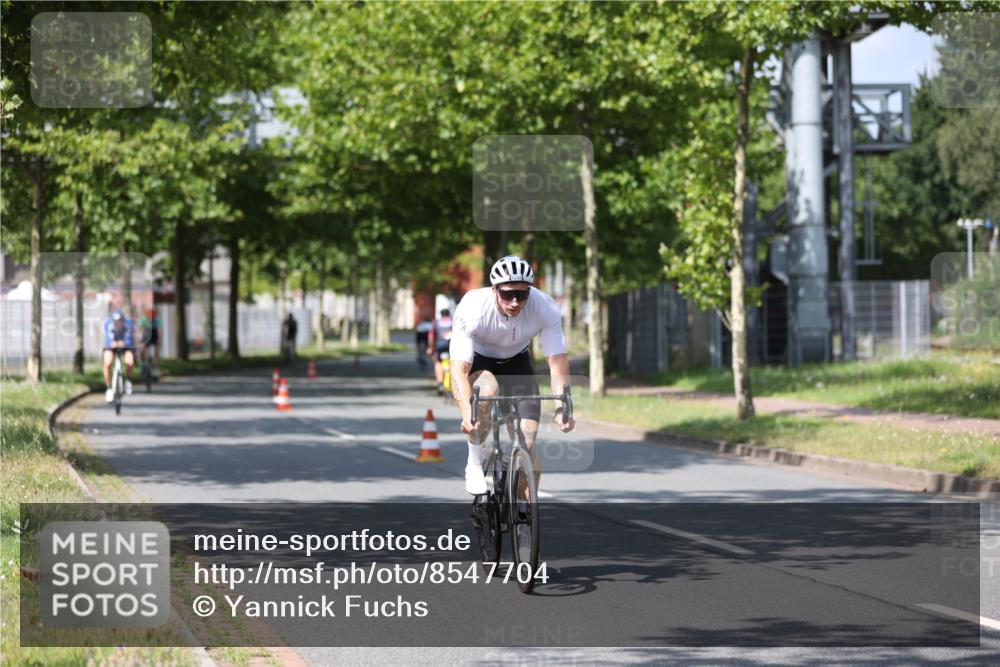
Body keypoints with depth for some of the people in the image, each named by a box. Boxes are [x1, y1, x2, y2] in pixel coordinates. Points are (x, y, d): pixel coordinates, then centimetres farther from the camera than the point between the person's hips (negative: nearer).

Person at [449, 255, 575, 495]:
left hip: (516, 362, 2)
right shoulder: (472, 309, -34)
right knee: (488, 390, -37)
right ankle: (474, 464, -17)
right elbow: (459, 370, -38)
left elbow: (557, 360, -27)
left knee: (528, 444, -12)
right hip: (477, 360, -2)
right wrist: (467, 415, -52)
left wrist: (562, 407, -42)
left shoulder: (546, 308, -29)